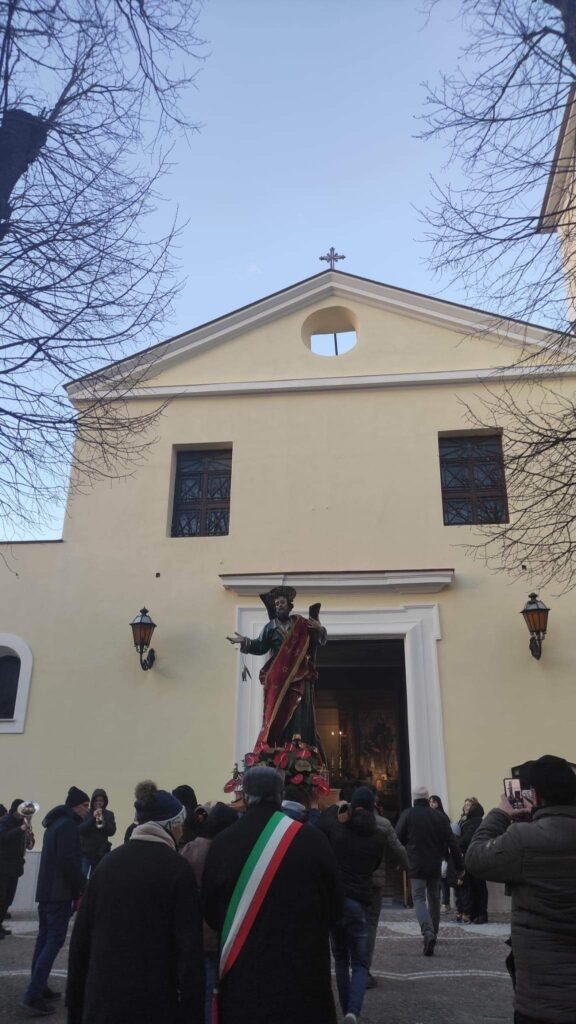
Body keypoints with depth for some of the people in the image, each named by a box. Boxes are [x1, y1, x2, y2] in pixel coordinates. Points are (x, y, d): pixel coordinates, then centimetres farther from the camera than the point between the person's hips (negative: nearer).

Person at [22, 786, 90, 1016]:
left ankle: (39, 989, 21)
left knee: (44, 939, 15)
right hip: (60, 892, -10)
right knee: (54, 941, -8)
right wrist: (82, 887, -12)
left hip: (46, 890, 10)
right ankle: (33, 995, -10)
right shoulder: (68, 825, -15)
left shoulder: (55, 823, 16)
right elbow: (68, 861, -23)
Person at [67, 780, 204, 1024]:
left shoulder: (109, 862, 5)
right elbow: (189, 948, -14)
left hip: (102, 997, 5)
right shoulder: (176, 867, -10)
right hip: (153, 1000, -4)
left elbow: (81, 934, 8)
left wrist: (76, 1004, 16)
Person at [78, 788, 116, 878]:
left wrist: (102, 821, -20)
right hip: (85, 852, -2)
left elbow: (111, 831, -4)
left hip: (101, 853, 2)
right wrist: (93, 818, -21)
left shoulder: (109, 814, 6)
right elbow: (80, 830, -10)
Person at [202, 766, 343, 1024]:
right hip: (302, 969, -1)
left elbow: (209, 909, 3)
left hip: (242, 972, 2)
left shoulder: (223, 842, -8)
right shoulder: (312, 840, -11)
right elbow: (335, 905, 1)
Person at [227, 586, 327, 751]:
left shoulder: (302, 624, 11)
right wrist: (245, 642, -17)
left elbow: (321, 641, 12)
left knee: (299, 713, -6)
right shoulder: (270, 627, 10)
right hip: (278, 678, 0)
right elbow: (260, 646, -1)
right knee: (276, 714, -5)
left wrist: (319, 629, -9)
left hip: (300, 676, 0)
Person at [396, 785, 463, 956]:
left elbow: (398, 839, -7)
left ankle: (428, 932, -23)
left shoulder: (407, 815, -6)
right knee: (434, 898, 19)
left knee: (419, 898, -3)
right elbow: (452, 842, 0)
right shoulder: (439, 816, 2)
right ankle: (433, 932, 31)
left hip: (416, 865, -4)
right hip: (435, 865, 4)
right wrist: (459, 864, 4)